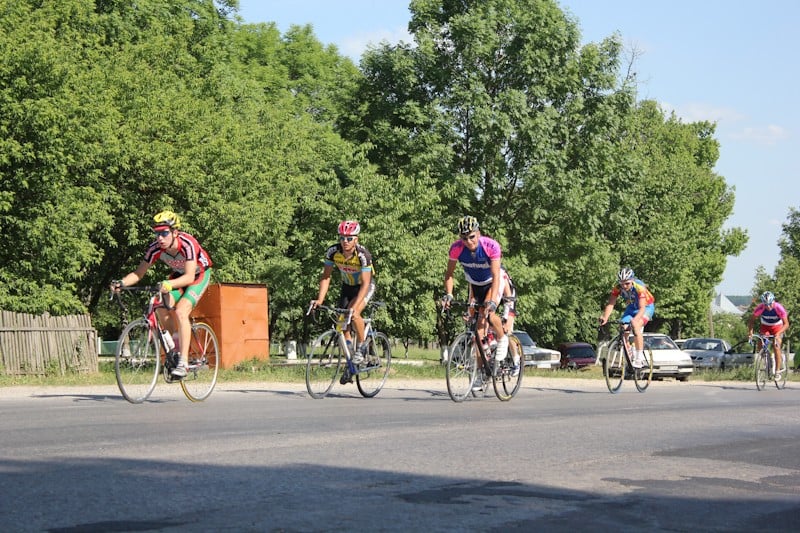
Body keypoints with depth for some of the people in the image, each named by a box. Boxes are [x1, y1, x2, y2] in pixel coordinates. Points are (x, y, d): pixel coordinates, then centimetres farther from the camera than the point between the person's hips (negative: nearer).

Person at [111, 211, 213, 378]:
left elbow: (189, 277, -42)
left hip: (199, 274, -5)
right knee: (162, 305, -20)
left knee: (181, 311, -25)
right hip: (179, 275, 5)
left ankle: (183, 362, -24)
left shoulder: (187, 244, -35)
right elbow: (139, 273, -18)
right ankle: (177, 345, 1)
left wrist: (169, 284, -58)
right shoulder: (155, 248, -22)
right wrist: (122, 282, -37)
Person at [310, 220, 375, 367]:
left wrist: (355, 306, -46)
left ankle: (362, 345, -7)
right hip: (347, 286, 5)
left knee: (354, 314, -26)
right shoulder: (332, 252, -22)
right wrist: (320, 300, -27)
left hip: (365, 286, -5)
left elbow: (365, 283, -35)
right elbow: (326, 276, -16)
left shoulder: (363, 255, -34)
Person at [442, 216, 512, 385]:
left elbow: (495, 276, -35)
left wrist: (492, 301, -46)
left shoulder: (491, 246, -32)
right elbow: (449, 274, -12)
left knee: (489, 314, -30)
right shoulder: (456, 249, -24)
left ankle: (502, 339, 2)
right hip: (475, 285, 3)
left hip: (493, 283, -3)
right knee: (479, 326, -2)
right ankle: (480, 373, 5)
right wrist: (448, 295, -27)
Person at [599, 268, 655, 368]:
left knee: (636, 326, -30)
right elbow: (610, 304, -26)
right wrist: (605, 317, -44)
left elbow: (642, 308, -41)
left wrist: (635, 320, -58)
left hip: (646, 306, -5)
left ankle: (639, 358, -26)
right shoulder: (617, 288, -22)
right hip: (632, 307, 5)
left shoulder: (639, 287, -35)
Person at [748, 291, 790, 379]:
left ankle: (778, 371, -9)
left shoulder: (779, 308, -32)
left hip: (777, 327, -2)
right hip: (765, 326, 2)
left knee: (776, 347, -16)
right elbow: (751, 320, -18)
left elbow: (786, 324, -30)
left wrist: (778, 333, -46)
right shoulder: (760, 308, -27)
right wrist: (750, 331, -36)